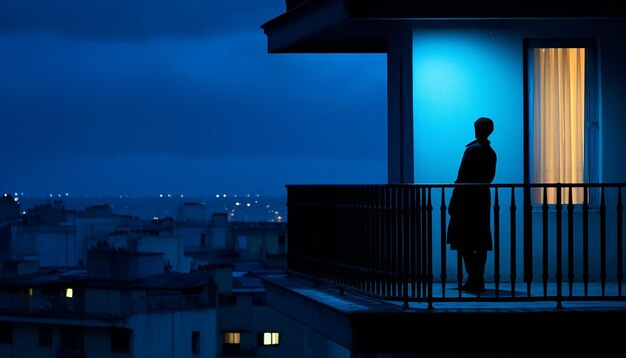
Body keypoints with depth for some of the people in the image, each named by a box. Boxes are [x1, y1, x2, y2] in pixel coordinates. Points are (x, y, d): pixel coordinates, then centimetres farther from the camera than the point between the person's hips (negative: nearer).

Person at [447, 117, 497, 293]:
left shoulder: (472, 150, -12)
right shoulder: (491, 153, 10)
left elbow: (462, 177, -14)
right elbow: (489, 177, 13)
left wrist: (453, 204, -12)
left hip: (468, 198, -7)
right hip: (483, 198, 7)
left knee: (465, 241, -4)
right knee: (481, 242, 8)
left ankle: (473, 279, -12)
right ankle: (479, 280, 8)